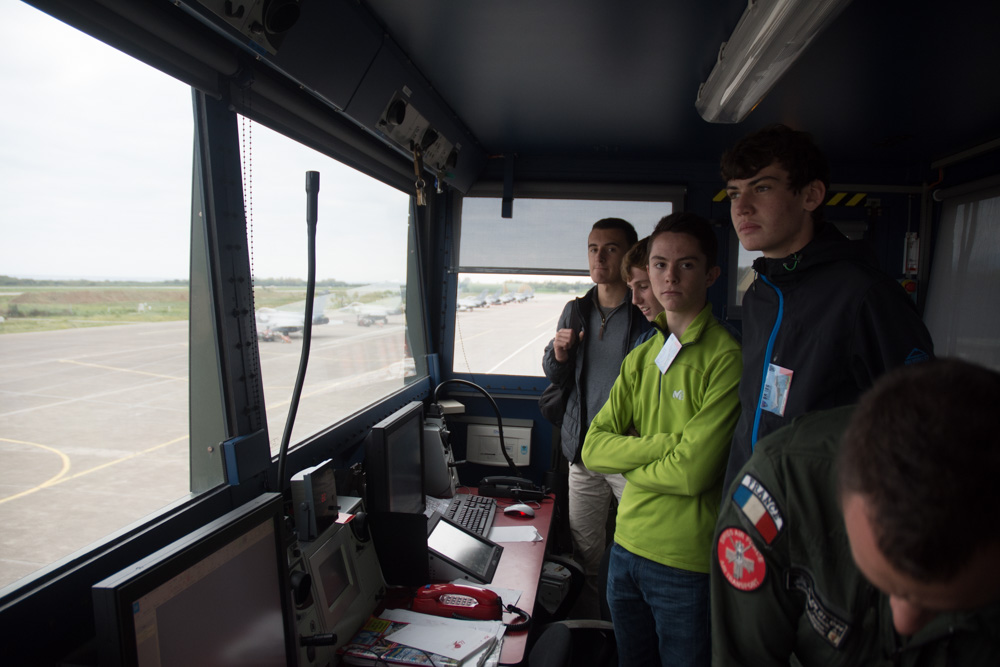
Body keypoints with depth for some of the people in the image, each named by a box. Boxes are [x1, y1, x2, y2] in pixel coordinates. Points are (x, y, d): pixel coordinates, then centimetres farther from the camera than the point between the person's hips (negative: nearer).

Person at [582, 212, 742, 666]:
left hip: (689, 563, -6)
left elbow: (694, 472, -22)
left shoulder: (727, 357, -16)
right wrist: (668, 444, -17)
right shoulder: (640, 358, 5)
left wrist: (630, 462, -6)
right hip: (626, 545, 6)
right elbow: (594, 449, -3)